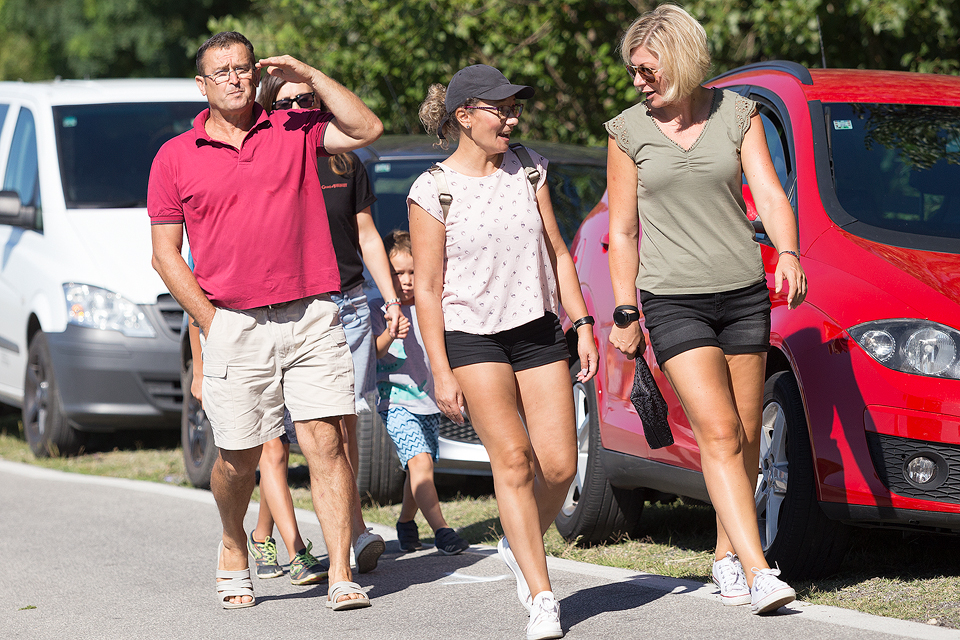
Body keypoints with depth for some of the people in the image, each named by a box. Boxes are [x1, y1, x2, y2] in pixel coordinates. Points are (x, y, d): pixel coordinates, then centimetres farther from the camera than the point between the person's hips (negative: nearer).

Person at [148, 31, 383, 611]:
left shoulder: (295, 131, 8)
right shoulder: (175, 159, 7)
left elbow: (367, 129, -5)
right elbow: (165, 254, 7)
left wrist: (310, 76, -6)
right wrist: (209, 319, -1)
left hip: (311, 317, 0)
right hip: (234, 324, 0)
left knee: (325, 441, -8)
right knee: (240, 458, 6)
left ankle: (341, 577, -8)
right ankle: (234, 551, 34)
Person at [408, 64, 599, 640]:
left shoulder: (528, 170, 8)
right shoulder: (433, 191, -6)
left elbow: (557, 253, 13)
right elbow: (427, 288, -5)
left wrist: (583, 323, 6)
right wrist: (441, 372, -9)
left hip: (539, 331, 4)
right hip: (472, 335, -4)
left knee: (559, 465, -4)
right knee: (513, 458, -14)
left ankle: (522, 545, 25)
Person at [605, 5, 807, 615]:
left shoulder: (737, 113, 3)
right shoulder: (629, 130, 2)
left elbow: (769, 192, -6)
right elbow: (623, 231, 7)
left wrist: (788, 254, -24)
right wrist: (626, 314, 4)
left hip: (744, 293, 2)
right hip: (672, 301, -2)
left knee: (746, 437, 6)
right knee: (719, 433, -14)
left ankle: (728, 554, 24)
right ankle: (758, 571, -21)